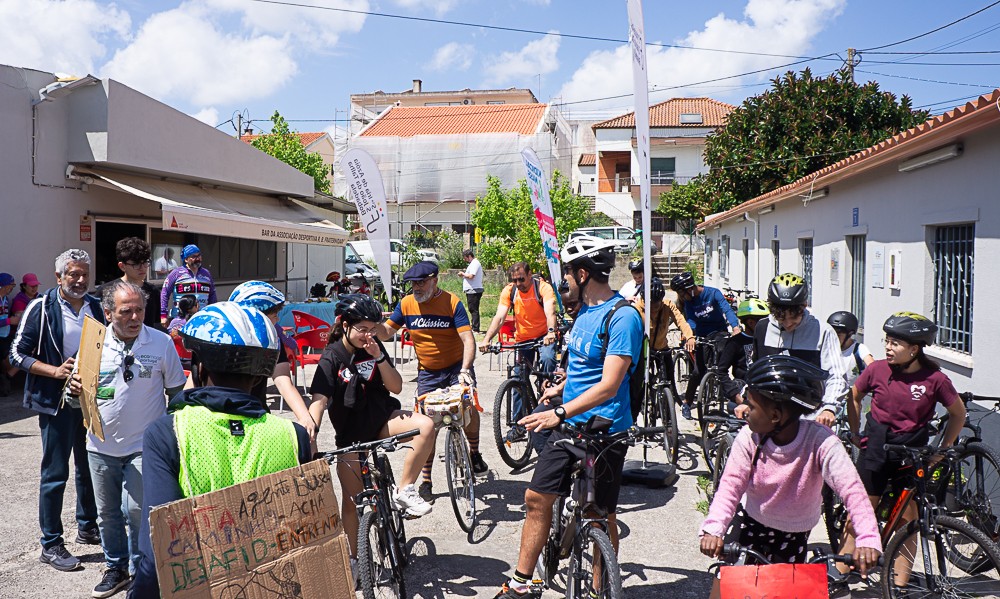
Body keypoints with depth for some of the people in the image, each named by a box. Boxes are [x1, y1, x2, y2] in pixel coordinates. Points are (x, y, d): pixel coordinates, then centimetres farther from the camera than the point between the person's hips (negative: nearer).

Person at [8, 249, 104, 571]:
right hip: (57, 402, -5)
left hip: (91, 400, 6)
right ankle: (51, 544, 11)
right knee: (55, 473, 1)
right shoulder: (41, 308, -10)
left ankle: (87, 527, 33)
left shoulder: (95, 307, 6)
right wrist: (55, 371, -20)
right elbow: (17, 354, -9)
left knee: (89, 467, 16)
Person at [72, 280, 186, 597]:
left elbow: (176, 393, 1)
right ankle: (116, 567, 34)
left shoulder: (162, 342, -8)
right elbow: (80, 396, 6)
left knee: (136, 509, -7)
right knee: (107, 512, 14)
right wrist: (75, 390, -17)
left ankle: (140, 570, 16)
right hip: (102, 444, 3)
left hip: (144, 444, -3)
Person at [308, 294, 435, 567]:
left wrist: (379, 357, -19)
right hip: (351, 432, -3)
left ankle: (404, 490, -14)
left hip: (381, 417, 3)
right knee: (351, 499, 2)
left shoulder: (374, 347, -2)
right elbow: (319, 400, -25)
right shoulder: (332, 357, -14)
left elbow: (396, 386, -5)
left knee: (426, 426, -27)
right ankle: (353, 558, 23)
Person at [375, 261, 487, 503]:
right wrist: (375, 323, -21)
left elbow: (468, 339, -19)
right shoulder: (406, 304, -3)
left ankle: (474, 453, 3)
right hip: (427, 372, 3)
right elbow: (386, 333, 2)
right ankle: (425, 480, 11)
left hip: (456, 366, -2)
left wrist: (465, 369, -33)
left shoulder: (452, 302, -13)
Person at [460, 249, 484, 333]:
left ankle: (476, 329, -10)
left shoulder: (475, 263, -12)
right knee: (472, 309, 14)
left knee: (474, 310, -10)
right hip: (471, 291, 11)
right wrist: (464, 275, 11)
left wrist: (463, 274, -7)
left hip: (474, 291, -11)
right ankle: (474, 328, 20)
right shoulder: (473, 263, 21)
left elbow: (471, 276, -23)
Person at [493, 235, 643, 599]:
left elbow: (609, 385, -26)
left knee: (600, 515, 4)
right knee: (536, 498, 9)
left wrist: (559, 413, -31)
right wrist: (560, 388, 30)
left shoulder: (622, 317, -19)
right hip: (569, 426, 8)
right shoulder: (586, 311, 9)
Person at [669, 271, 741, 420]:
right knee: (699, 371, -8)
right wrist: (690, 337, -40)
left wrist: (736, 327, -48)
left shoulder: (713, 293, -17)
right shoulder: (688, 300, -7)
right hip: (702, 336, 1)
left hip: (720, 333, -1)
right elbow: (690, 320, -19)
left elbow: (727, 309, -29)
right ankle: (686, 402, 7)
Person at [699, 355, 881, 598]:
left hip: (793, 534, -1)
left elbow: (851, 488, -35)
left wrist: (869, 539, -50)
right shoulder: (748, 438, -21)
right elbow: (731, 485, -27)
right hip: (750, 521, 1)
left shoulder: (821, 442, -28)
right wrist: (713, 529, -44)